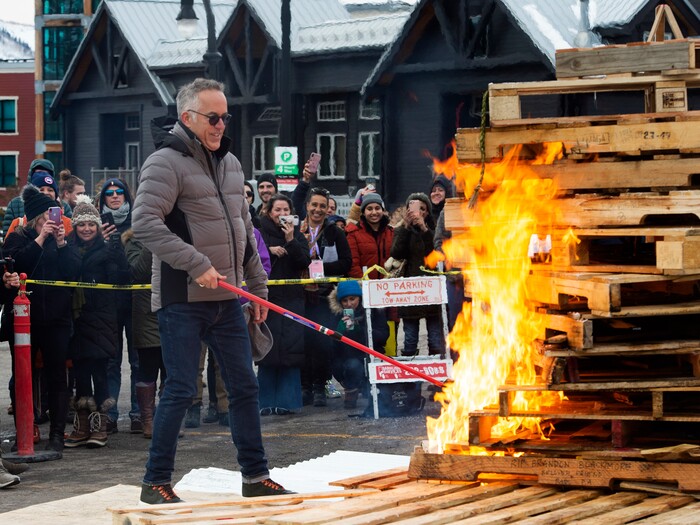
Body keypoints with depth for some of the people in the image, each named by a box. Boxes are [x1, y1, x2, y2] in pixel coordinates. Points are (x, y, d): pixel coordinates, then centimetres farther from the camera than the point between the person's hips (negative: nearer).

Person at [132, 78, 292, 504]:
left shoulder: (230, 163, 15)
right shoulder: (166, 163, -10)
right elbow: (145, 223, -22)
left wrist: (258, 286, 19)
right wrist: (197, 264, -24)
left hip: (227, 300, 7)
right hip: (182, 299, -7)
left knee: (245, 386, 9)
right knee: (181, 390, -5)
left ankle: (256, 476, 19)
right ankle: (157, 482, 7)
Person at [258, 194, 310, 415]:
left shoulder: (297, 235, 12)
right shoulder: (260, 233, 4)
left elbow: (305, 262, 0)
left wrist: (290, 241, -9)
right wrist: (269, 250, -13)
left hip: (292, 298, 2)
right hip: (266, 296, -2)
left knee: (290, 349, -4)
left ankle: (286, 401, 1)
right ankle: (266, 402, 2)